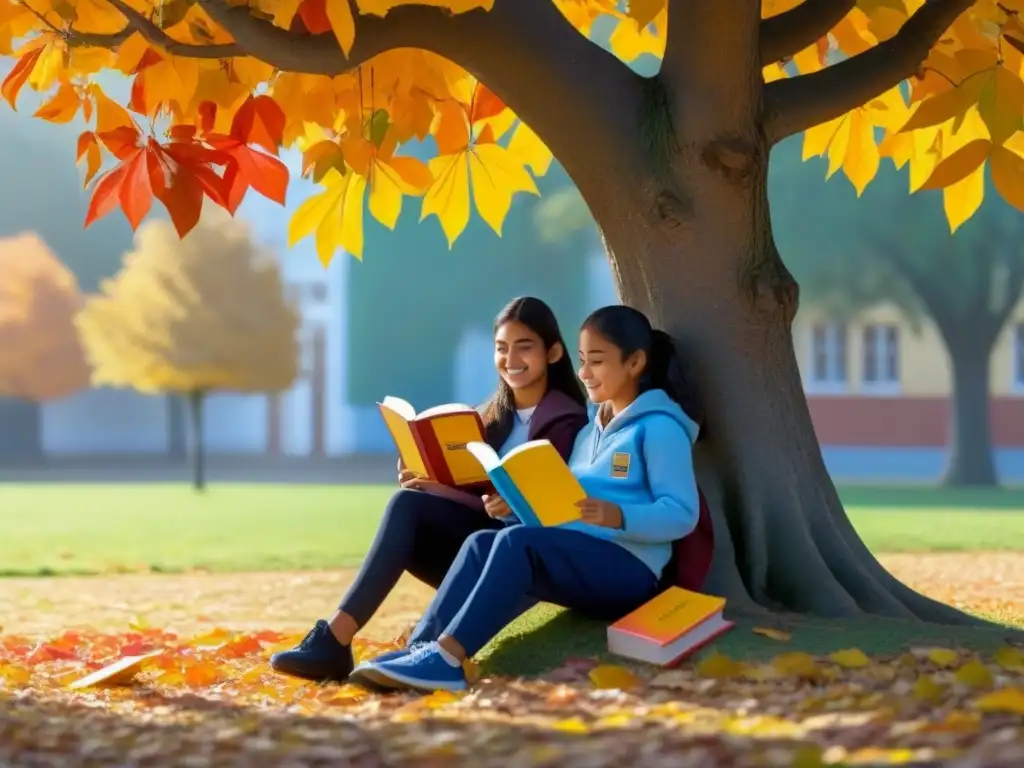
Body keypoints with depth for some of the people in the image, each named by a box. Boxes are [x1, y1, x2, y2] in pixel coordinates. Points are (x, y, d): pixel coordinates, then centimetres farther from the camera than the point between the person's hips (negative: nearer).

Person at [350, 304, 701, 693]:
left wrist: (617, 516, -29)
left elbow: (682, 514, -13)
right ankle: (422, 648, -31)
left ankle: (445, 659, -37)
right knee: (481, 542, -16)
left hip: (627, 568, -8)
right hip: (576, 562, 8)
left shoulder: (659, 428, -4)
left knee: (517, 541, -29)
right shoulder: (589, 432, 22)